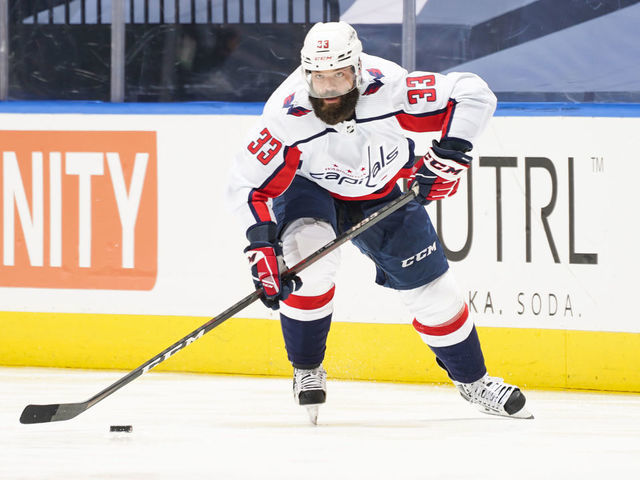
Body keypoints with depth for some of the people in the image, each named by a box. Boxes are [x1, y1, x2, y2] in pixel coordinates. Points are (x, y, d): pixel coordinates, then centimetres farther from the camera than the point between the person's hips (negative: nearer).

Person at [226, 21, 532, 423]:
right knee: (310, 257, -32)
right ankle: (306, 371, -12)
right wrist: (263, 248, -38)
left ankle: (472, 380, 27)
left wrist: (449, 155, -35)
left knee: (432, 288, 3)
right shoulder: (288, 115, -34)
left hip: (381, 194, 2)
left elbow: (474, 95, -27)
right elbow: (248, 186, -28)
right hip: (307, 190, -2)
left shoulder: (389, 88, -33)